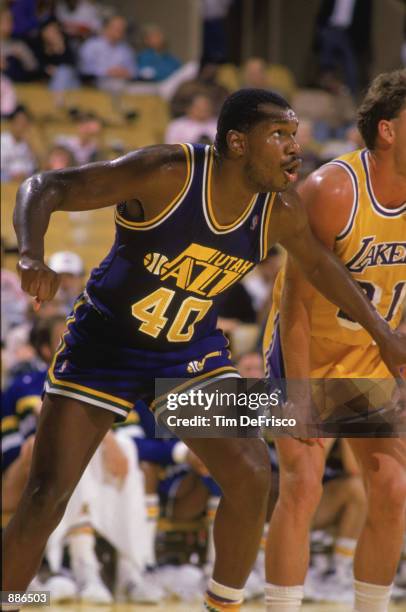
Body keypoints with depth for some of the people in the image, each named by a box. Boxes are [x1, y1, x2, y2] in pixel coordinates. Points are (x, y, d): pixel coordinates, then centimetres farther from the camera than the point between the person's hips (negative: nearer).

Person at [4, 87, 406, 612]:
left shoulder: (279, 212, -10)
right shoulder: (167, 174, -26)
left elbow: (319, 263, 13)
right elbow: (44, 187, -26)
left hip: (191, 351, 4)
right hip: (105, 341, -4)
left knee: (251, 476, -11)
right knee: (45, 498, -10)